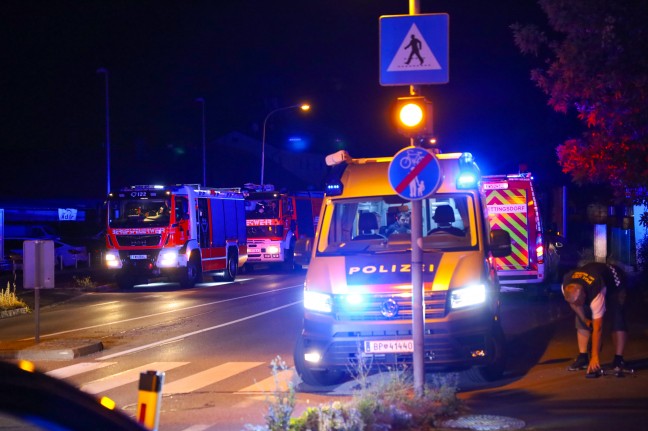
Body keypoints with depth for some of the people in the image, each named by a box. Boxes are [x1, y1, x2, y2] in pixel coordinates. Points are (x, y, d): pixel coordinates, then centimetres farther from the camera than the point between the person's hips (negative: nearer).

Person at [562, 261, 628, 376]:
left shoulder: (596, 293, -46)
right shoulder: (566, 288, -32)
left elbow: (597, 328, -43)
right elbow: (573, 302, -5)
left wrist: (595, 357, -42)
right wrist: (584, 319, -6)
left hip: (615, 283, -6)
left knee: (617, 320, -22)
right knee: (581, 321, -7)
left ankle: (618, 360, -19)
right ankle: (582, 358, -2)